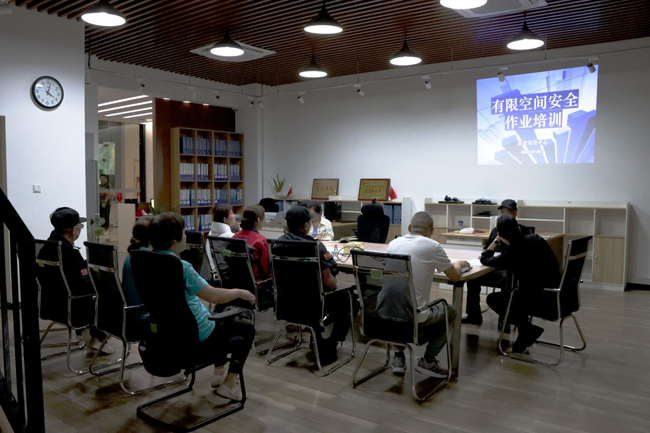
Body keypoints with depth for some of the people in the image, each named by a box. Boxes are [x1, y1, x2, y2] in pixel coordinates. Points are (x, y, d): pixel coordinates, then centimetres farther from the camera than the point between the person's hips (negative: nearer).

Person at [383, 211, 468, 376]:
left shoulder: (393, 243, 8)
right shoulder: (432, 246, -7)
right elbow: (455, 277, 6)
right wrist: (458, 264, 28)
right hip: (413, 318, -4)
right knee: (450, 312, 24)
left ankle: (399, 357, 29)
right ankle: (429, 359, 26)